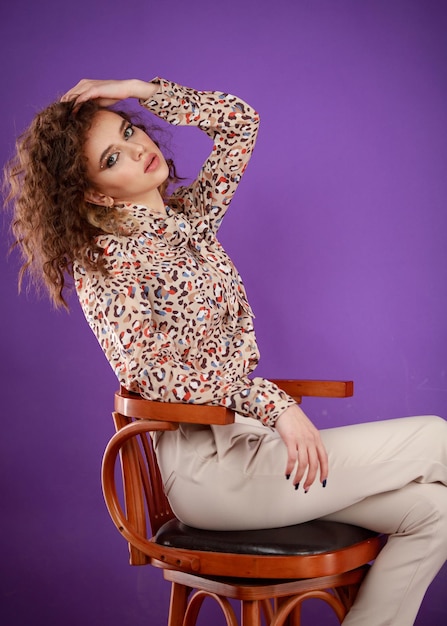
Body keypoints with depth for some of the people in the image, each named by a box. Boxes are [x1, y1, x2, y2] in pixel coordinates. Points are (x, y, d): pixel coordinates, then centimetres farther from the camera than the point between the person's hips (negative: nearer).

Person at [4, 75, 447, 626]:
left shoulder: (188, 215, 11)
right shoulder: (105, 259, -8)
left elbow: (240, 120, 15)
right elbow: (149, 372, -19)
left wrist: (141, 90, 6)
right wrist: (273, 404, -25)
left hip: (246, 436, 7)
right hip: (207, 463, -7)